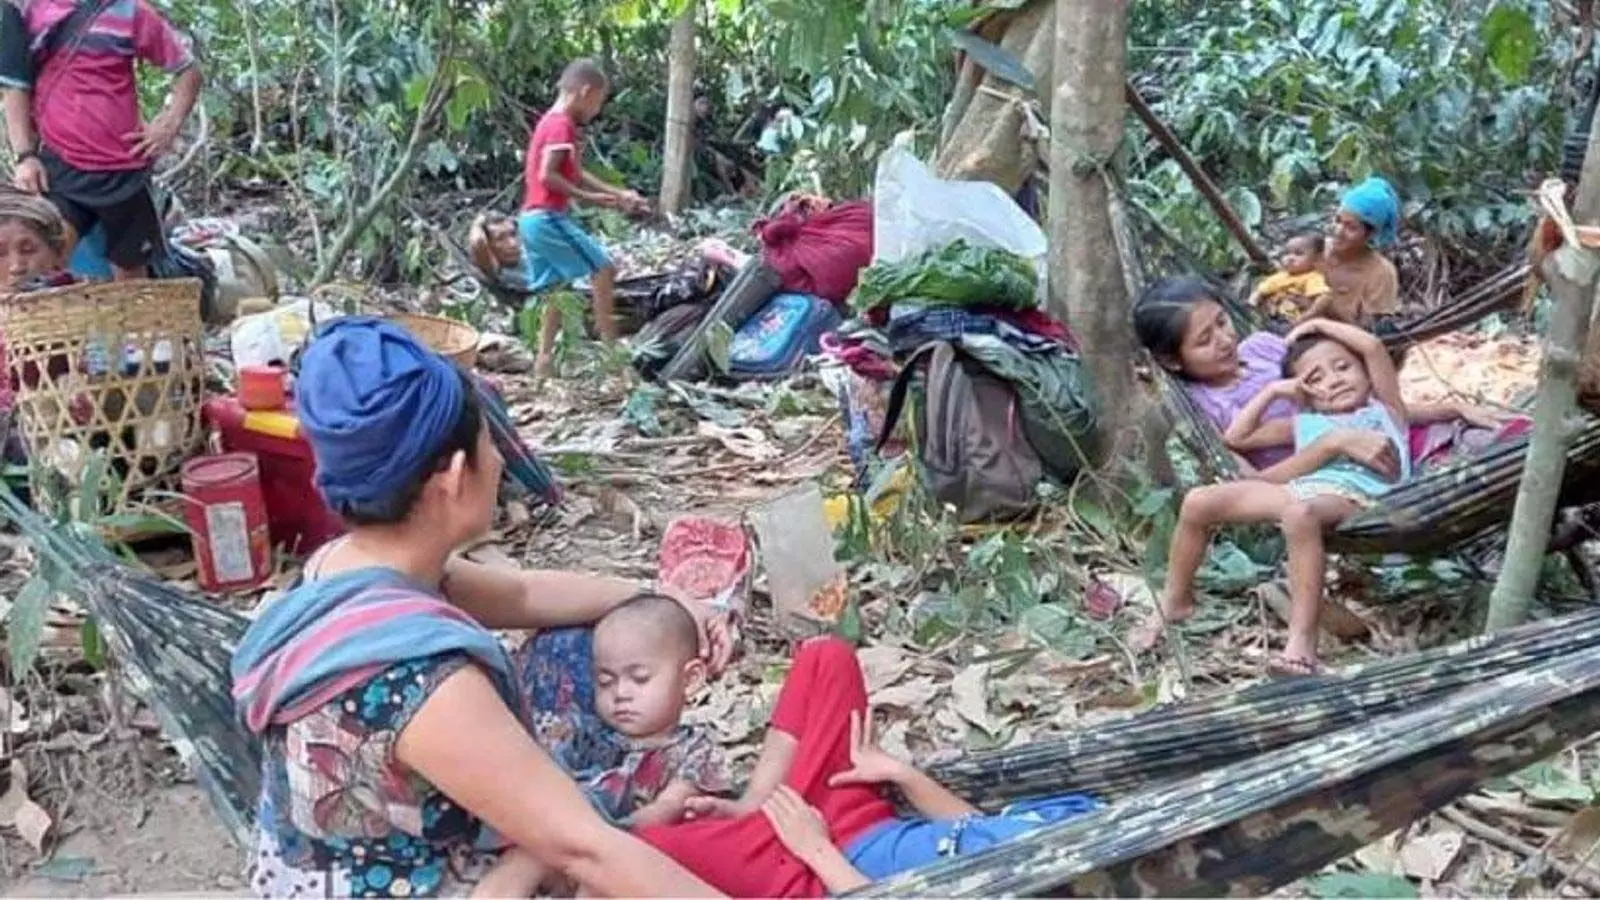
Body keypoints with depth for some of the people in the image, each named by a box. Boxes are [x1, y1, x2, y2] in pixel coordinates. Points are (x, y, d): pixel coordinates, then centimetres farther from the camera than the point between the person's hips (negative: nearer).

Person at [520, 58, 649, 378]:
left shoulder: (552, 122, 17)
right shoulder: (562, 125, -13)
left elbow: (576, 175, 21)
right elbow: (547, 176, -22)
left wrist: (619, 194, 16)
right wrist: (588, 197, -18)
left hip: (533, 218, 10)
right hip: (549, 217, -10)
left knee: (556, 288, 13)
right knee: (603, 269, -4)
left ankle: (544, 360, 12)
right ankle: (611, 347, -2)